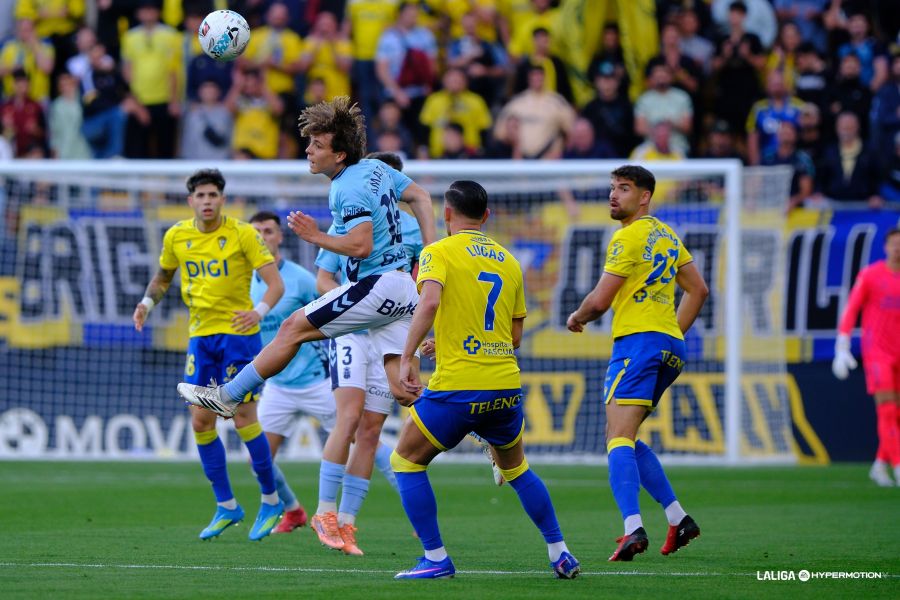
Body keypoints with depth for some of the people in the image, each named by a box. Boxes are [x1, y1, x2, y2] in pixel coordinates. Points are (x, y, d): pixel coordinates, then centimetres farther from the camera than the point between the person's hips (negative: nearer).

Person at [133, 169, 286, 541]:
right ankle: (226, 506, 13)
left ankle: (271, 502, 6)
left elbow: (275, 283, -14)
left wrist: (259, 311, -33)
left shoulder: (242, 234, -10)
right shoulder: (176, 237, 4)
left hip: (237, 333, -5)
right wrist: (147, 302, 1)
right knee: (201, 421, 1)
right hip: (200, 336, 5)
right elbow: (163, 277, 22)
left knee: (243, 415, -9)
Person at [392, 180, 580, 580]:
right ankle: (560, 554, 22)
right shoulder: (508, 260, 15)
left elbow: (429, 300, -22)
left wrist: (407, 357, -19)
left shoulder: (439, 252, -2)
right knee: (515, 468, 26)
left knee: (406, 461, 11)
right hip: (506, 386, 5)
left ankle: (436, 559, 4)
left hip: (457, 388, -5)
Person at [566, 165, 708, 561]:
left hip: (637, 340, -9)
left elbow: (600, 301, -10)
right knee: (622, 437, 17)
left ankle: (634, 529, -31)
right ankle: (677, 518, 12)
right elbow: (698, 290, 24)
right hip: (670, 347, 9)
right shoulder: (666, 236, 18)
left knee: (620, 439, -15)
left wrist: (576, 319, 11)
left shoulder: (629, 237, -9)